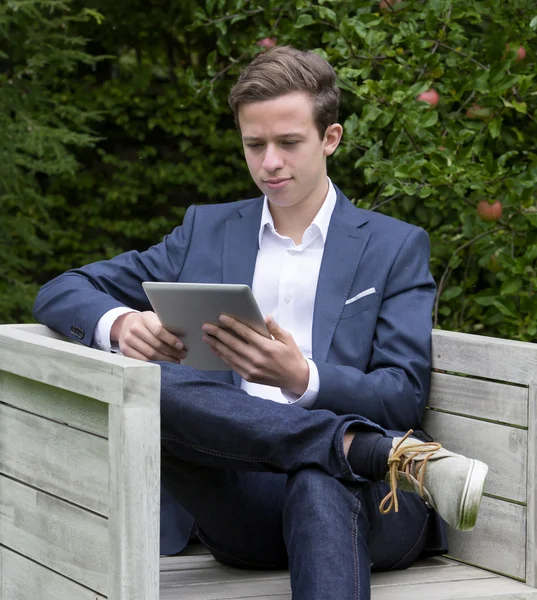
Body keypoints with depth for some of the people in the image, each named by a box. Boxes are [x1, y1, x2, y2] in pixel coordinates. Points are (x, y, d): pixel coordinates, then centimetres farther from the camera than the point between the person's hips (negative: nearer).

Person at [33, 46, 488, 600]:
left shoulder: (396, 247, 14)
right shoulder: (206, 232, 22)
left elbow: (403, 400, 4)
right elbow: (60, 293, 19)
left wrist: (301, 379, -17)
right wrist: (120, 323, -7)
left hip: (363, 500, -2)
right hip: (242, 503, 3)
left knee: (320, 487, -41)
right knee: (147, 384, -29)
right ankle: (389, 454, -34)